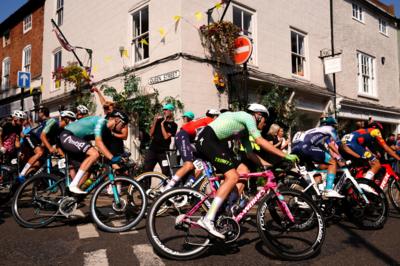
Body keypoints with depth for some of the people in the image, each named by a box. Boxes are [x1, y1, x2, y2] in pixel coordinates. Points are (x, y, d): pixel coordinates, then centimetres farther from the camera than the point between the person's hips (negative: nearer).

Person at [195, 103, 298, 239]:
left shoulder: (244, 130, 24)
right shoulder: (247, 117, -4)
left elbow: (250, 153, 23)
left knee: (243, 171, 5)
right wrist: (285, 155, -13)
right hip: (207, 139, -10)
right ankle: (208, 220, -21)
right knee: (232, 177, -19)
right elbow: (260, 141, -15)